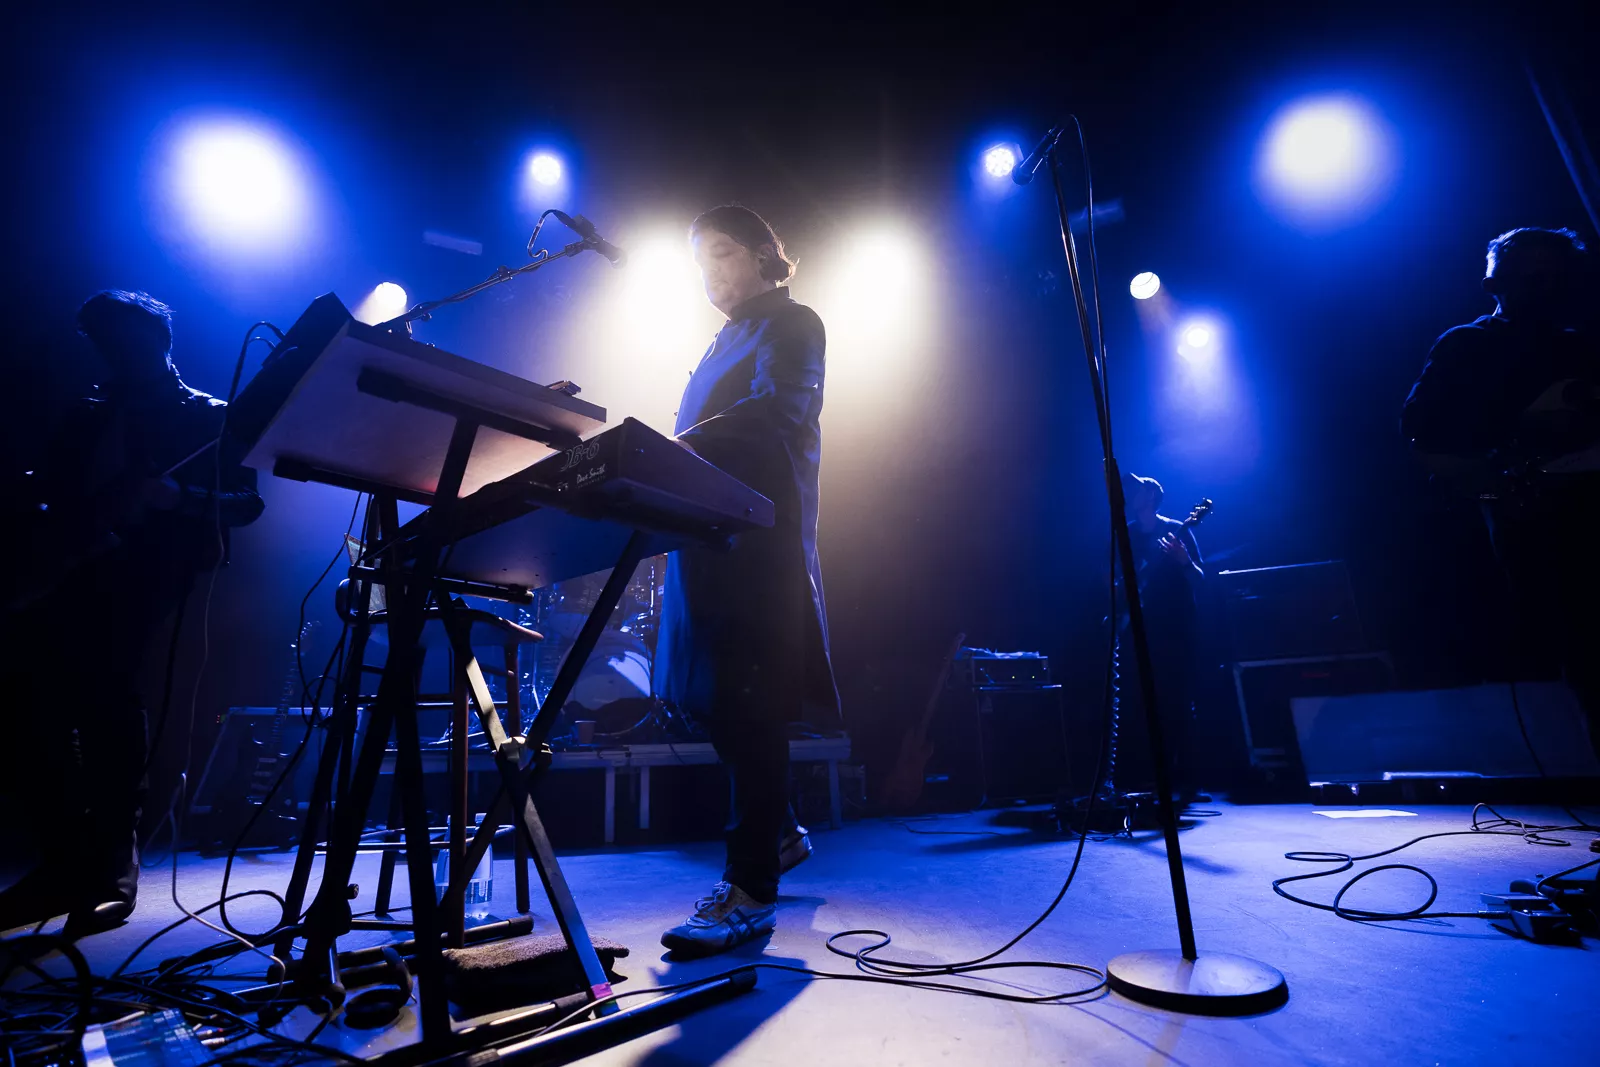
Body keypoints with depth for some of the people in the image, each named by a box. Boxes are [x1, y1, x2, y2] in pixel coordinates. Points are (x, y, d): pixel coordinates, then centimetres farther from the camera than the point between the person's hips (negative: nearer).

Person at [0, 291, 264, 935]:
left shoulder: (207, 417, 11)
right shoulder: (88, 416, 27)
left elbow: (246, 502, -1)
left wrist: (177, 499, -18)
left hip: (147, 562, -5)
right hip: (73, 569, 6)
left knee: (103, 682, -20)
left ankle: (115, 862, -11)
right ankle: (68, 856, 5)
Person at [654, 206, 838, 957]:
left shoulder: (790, 326, 3)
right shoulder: (726, 341, 28)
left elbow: (773, 413, -17)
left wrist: (682, 446, -29)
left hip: (759, 535, -8)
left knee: (747, 704, -9)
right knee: (718, 699, 10)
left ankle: (751, 893, 1)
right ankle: (779, 833, 28)